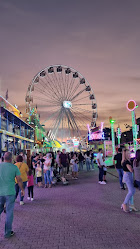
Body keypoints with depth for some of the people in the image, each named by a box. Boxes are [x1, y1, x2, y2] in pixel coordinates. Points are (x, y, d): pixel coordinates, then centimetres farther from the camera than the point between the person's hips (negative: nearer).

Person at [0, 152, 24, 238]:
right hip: (10, 192, -3)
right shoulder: (14, 167, -9)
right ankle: (8, 232, 18)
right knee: (9, 212, 9)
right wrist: (22, 190, 9)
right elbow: (19, 180, -5)